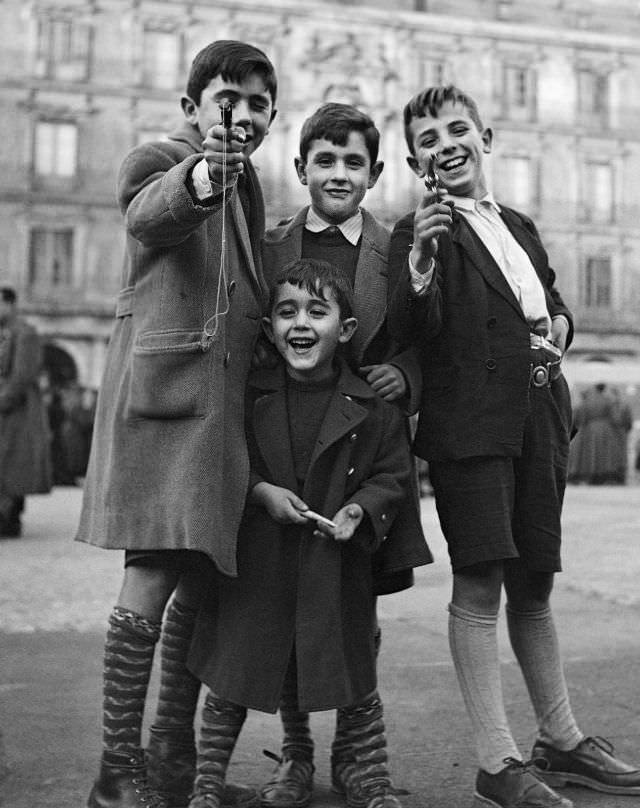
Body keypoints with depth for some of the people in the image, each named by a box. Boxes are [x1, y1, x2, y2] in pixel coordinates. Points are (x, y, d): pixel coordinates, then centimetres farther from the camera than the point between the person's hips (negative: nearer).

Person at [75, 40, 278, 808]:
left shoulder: (246, 182, 21)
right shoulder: (157, 159, -2)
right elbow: (147, 215, -27)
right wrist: (195, 183, -48)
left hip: (225, 398, 8)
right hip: (164, 388, -8)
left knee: (200, 581, 9)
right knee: (152, 579, -12)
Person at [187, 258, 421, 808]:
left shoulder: (372, 405, -3)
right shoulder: (249, 396, -2)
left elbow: (394, 474, 3)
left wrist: (360, 509, -14)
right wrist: (261, 491, -12)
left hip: (338, 566, 0)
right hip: (255, 561, 1)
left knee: (355, 678, 8)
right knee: (231, 677, 8)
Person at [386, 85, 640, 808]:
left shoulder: (519, 227, 19)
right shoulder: (418, 233, -1)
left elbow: (553, 303, 29)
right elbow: (412, 329, -15)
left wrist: (559, 329, 7)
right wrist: (421, 260, -32)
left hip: (539, 424, 6)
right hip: (469, 426, -6)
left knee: (533, 586, 15)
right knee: (478, 587, -7)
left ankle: (560, 740, 26)